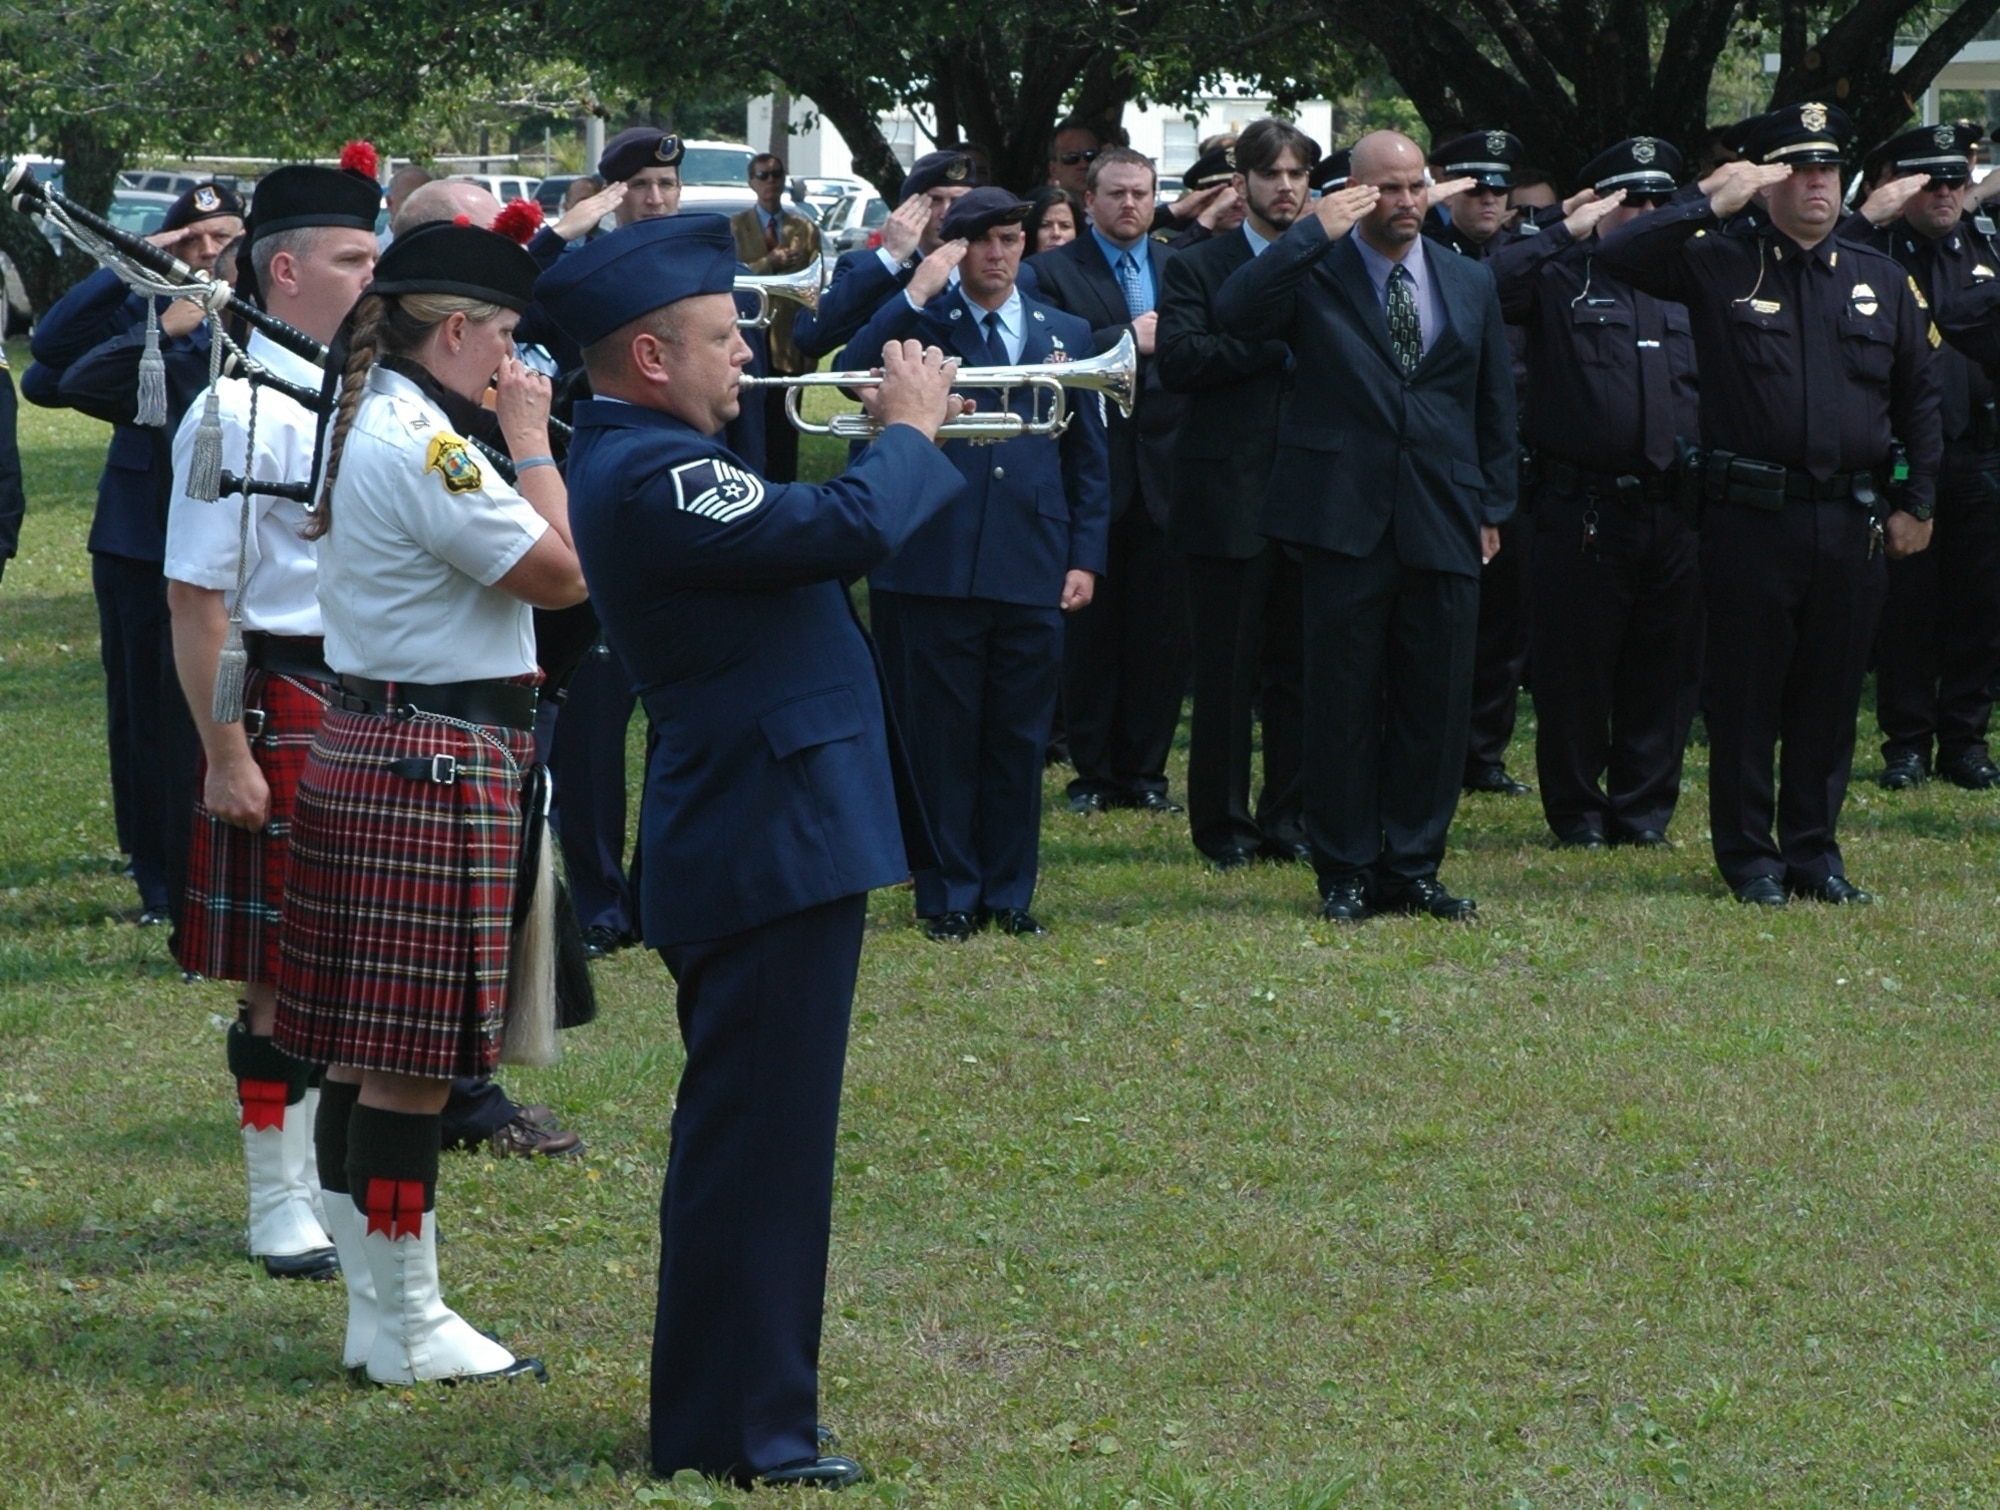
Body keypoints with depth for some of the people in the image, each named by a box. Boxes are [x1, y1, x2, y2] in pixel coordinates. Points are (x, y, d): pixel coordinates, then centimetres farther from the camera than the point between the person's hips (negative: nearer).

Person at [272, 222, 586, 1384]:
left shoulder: (371, 428, 13)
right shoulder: (424, 448, -19)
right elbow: (565, 572, -17)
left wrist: (513, 437, 11)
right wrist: (533, 440, -8)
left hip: (363, 755, 11)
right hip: (436, 764, -11)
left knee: (366, 1050, 13)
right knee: (414, 1057, -4)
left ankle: (376, 1308, 19)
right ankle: (410, 1328, 1)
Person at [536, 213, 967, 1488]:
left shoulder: (650, 460, 14)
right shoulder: (650, 474, -21)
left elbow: (802, 536, 20)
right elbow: (849, 531, -29)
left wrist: (904, 438, 8)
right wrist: (910, 434, -11)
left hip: (768, 840, 11)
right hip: (770, 845, -11)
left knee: (760, 1137, 18)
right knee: (758, 1138, -6)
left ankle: (721, 1408, 26)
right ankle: (740, 1425, -2)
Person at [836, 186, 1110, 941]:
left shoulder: (1063, 333, 13)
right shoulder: (922, 322, 4)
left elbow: (1087, 455, 15)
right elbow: (851, 372, -15)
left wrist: (1085, 556, 7)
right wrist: (915, 295, -17)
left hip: (1032, 567, 3)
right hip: (937, 562, -3)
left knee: (1019, 739, 7)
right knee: (942, 736, 2)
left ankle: (1008, 893, 16)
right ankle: (948, 897, 10)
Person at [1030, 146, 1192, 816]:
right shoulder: (1053, 272, 1)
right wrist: (1126, 340, -18)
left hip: (1166, 473, 3)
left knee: (1162, 631, 3)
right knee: (1090, 630, 3)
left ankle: (1144, 772, 12)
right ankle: (1093, 773, 11)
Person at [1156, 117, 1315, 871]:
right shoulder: (1198, 268, 3)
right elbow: (1179, 362, -12)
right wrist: (1277, 343, -15)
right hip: (1229, 493, -3)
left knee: (1297, 668, 6)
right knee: (1226, 673, 1)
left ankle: (1289, 818, 14)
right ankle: (1224, 826, 8)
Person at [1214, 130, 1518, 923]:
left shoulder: (1471, 285, 13)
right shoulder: (1313, 272, 0)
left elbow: (1495, 405, 17)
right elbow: (1234, 311, -19)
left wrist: (1492, 507, 12)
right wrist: (1316, 231, -19)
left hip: (1443, 527, 3)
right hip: (1346, 521, -3)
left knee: (1436, 703, 5)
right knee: (1342, 704, 1)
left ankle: (1413, 869, 14)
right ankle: (1345, 873, 9)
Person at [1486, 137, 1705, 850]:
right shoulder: (1560, 276, 2)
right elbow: (1487, 285, -17)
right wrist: (1566, 233, -14)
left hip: (1673, 512, 4)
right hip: (1583, 513, -4)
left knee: (1665, 669, 7)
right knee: (1575, 666, 2)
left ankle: (1643, 810, 17)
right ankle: (1578, 812, 13)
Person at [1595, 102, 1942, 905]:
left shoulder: (1881, 280, 11)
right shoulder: (1720, 266, 1)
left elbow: (1918, 396, 16)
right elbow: (1619, 256, -11)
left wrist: (1917, 502, 10)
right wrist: (1709, 204, -15)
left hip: (1851, 521, 3)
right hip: (1751, 515, -3)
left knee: (1832, 692, 8)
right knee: (1746, 690, 2)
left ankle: (1814, 848, 18)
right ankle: (1750, 854, 10)